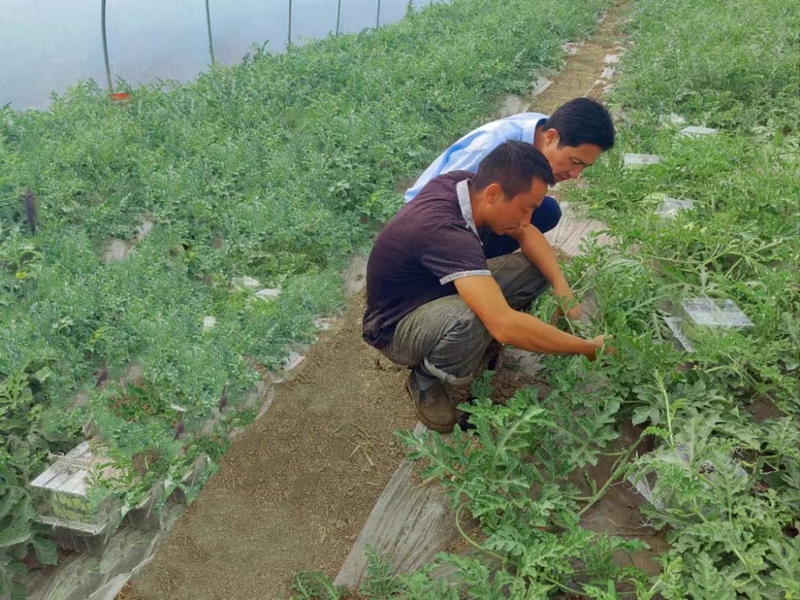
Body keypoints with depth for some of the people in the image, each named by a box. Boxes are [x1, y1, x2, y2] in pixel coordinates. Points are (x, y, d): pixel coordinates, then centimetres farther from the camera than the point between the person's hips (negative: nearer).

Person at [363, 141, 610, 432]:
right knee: (470, 321, -40)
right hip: (397, 324, -8)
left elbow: (526, 234, 1)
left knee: (538, 268, -5)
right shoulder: (446, 232, -39)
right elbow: (505, 326, -45)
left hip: (442, 291, 8)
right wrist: (588, 348, -33)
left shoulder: (468, 183, -15)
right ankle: (424, 381, -9)